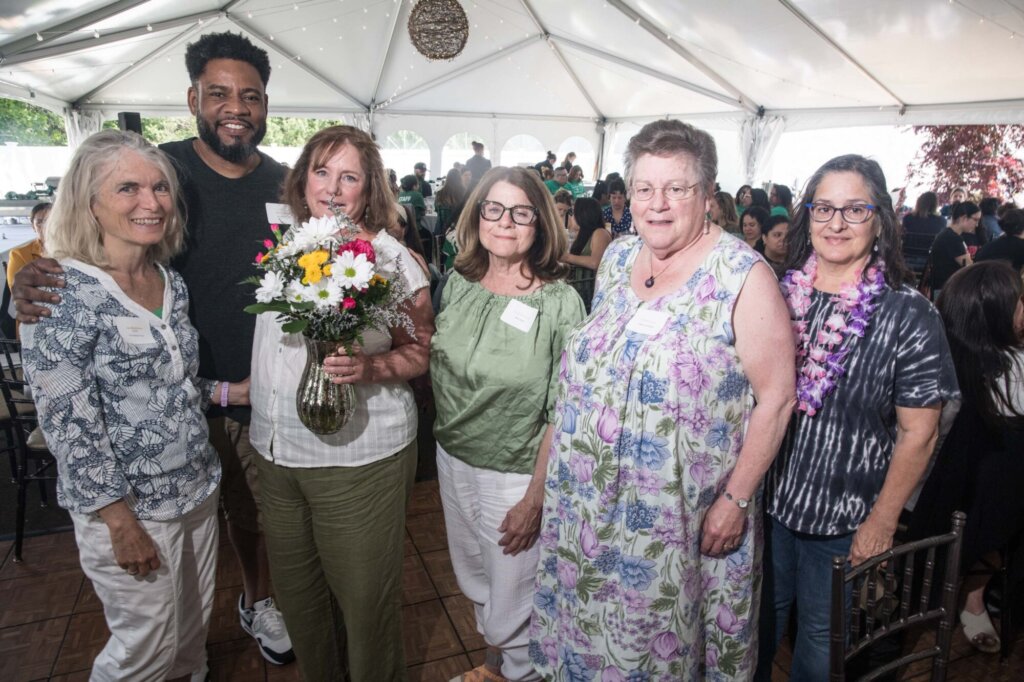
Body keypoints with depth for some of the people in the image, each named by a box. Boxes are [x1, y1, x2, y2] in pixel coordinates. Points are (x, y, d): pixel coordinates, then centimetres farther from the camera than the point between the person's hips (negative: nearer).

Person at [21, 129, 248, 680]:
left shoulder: (172, 283, 3)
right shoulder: (59, 293, -18)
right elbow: (68, 422, -19)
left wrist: (225, 390, 2)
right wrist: (120, 522, -17)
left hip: (198, 488, 7)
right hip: (128, 506, -6)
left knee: (192, 633, 22)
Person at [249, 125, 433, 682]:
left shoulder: (391, 259, -10)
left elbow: (422, 350, -10)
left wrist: (369, 368, -26)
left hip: (359, 457, -5)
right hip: (275, 449, 6)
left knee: (364, 594, 10)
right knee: (295, 590, 21)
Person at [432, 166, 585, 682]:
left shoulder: (560, 303, -17)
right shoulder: (459, 284, -2)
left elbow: (561, 413, -15)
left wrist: (535, 498, -13)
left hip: (515, 475, -5)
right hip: (453, 460, 6)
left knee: (511, 609, 12)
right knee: (475, 584, 26)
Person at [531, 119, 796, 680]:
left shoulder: (744, 277, -14)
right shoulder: (616, 258, 3)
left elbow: (775, 397, -13)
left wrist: (736, 499, -13)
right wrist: (562, 460, 10)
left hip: (679, 518, -5)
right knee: (586, 624, 20)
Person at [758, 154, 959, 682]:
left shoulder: (908, 316, -13)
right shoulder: (778, 294, -3)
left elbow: (917, 432, -11)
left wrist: (882, 522, -10)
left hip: (843, 519, -3)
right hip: (766, 500, 3)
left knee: (821, 635, 18)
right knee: (761, 614, 23)